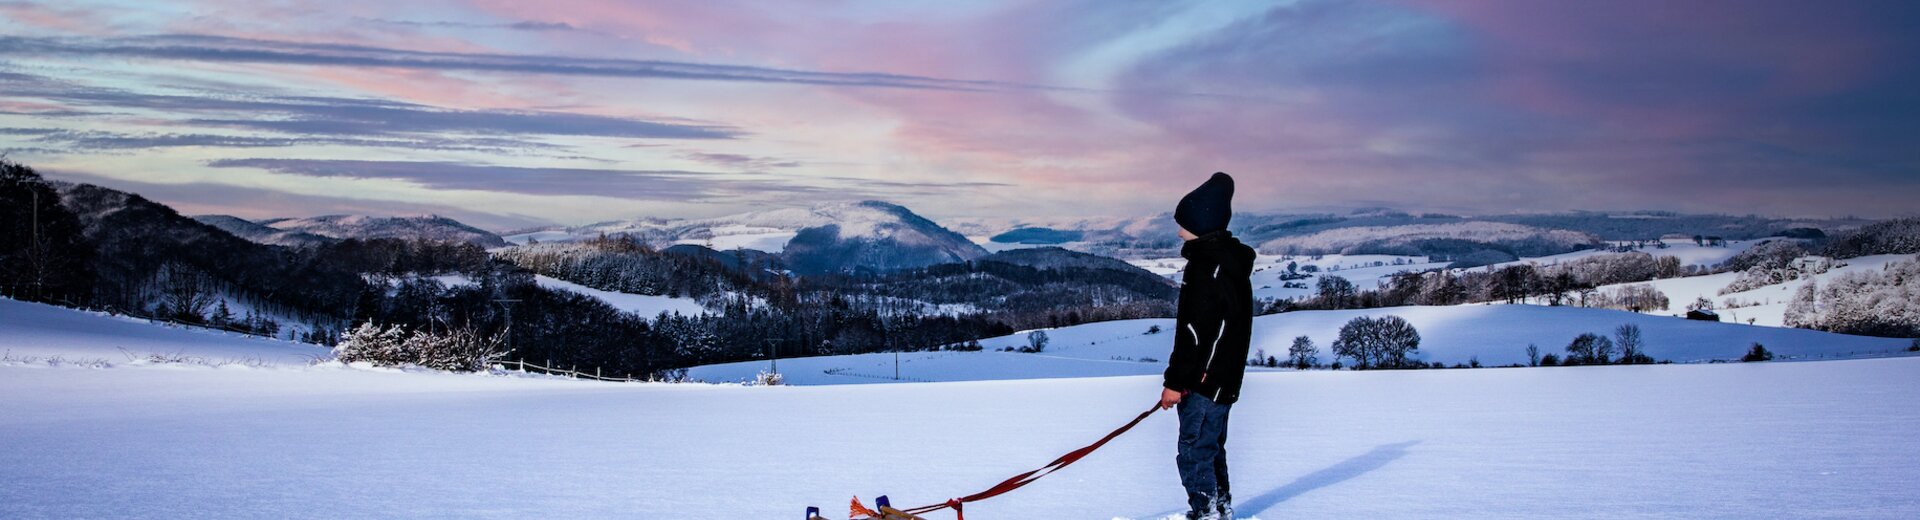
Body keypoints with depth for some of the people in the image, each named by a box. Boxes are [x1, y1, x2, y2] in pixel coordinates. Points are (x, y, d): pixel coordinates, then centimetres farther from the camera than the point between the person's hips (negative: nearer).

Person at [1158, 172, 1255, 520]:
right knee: (1210, 446, 21)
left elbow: (1195, 332, -22)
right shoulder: (1232, 261, 12)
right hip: (1226, 377, 11)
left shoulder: (1206, 267, -20)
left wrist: (1176, 381, -16)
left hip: (1207, 379, -11)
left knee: (1194, 453, -4)